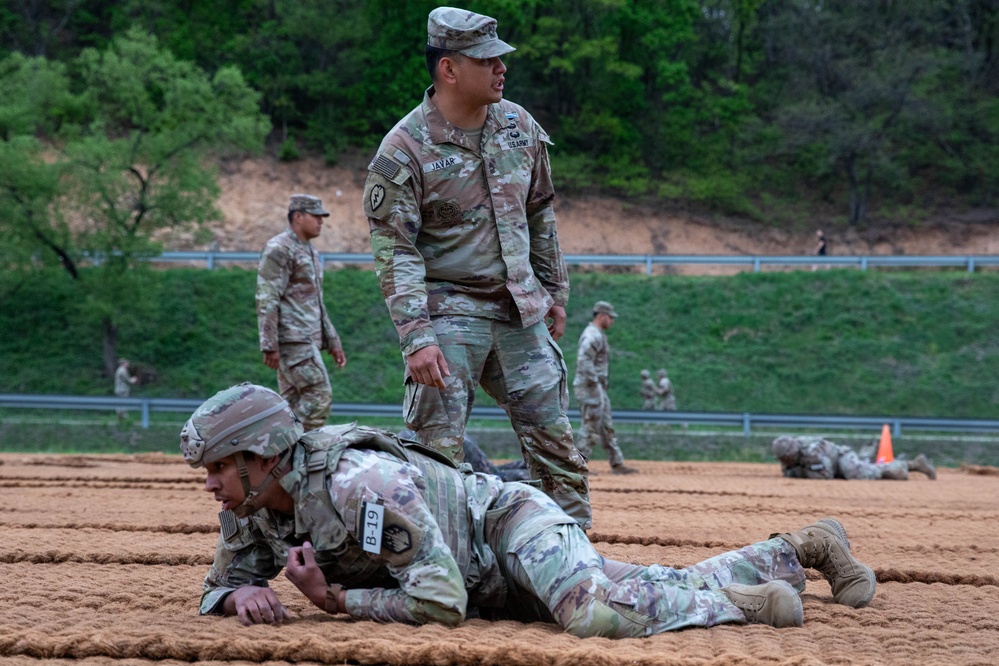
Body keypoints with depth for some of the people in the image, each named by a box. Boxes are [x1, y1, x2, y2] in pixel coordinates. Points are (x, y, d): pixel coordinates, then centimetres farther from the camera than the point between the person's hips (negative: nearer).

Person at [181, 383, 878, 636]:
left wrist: (336, 600, -30)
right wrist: (243, 596, -20)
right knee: (670, 592, 15)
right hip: (499, 587, 8)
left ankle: (738, 602, -12)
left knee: (597, 613, -38)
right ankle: (800, 550, 32)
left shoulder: (360, 486, -35)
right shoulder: (252, 507, -10)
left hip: (514, 525, -8)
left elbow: (443, 601, -35)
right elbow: (221, 584, 5)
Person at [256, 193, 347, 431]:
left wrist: (332, 341, 23)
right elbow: (267, 300, -15)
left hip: (309, 340, 9)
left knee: (293, 403, 7)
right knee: (319, 395, -15)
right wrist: (270, 346, -21)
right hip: (292, 339, -9)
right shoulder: (279, 249, -9)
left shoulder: (310, 252, 21)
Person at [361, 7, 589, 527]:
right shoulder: (403, 151, -13)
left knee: (553, 438, 7)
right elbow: (394, 252, -16)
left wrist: (554, 291, 19)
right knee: (439, 450, -8)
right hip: (450, 313, -5)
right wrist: (416, 337, -24)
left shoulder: (520, 127, 5)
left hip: (521, 310, 5)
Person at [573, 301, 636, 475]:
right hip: (590, 388, -11)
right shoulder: (592, 335, -15)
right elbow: (584, 361, -25)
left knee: (607, 427, 11)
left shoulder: (598, 335, 18)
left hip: (598, 388, 11)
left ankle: (617, 464, 14)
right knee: (590, 427, -7)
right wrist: (594, 382, -23)